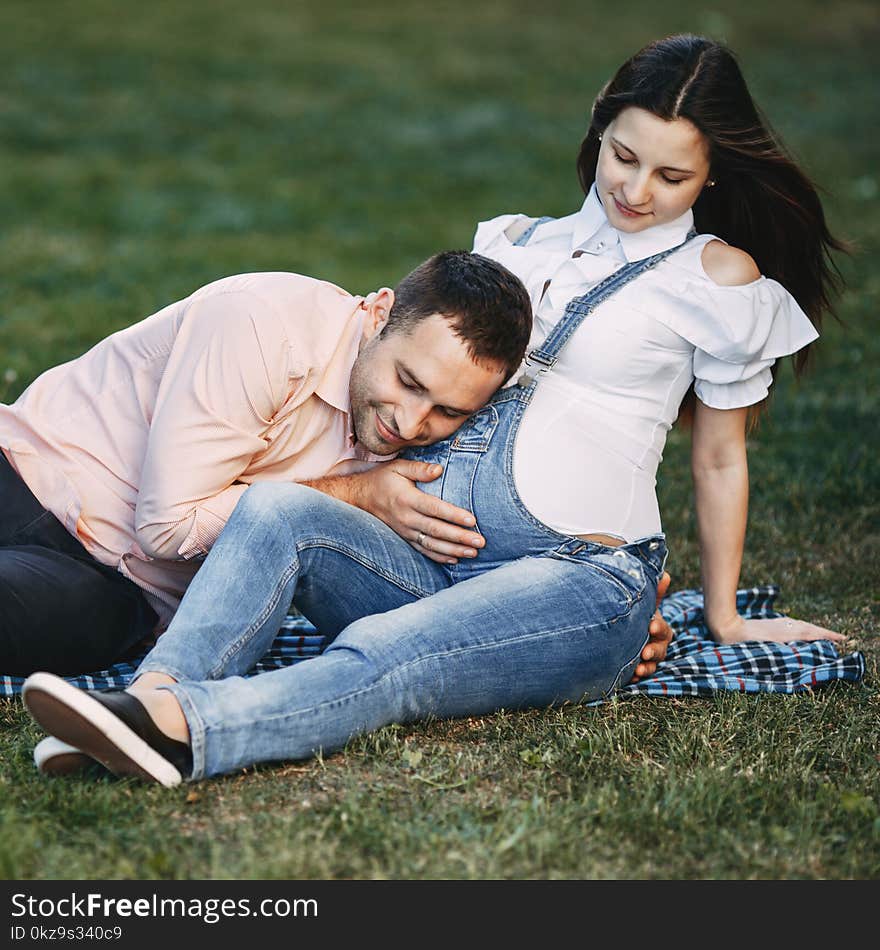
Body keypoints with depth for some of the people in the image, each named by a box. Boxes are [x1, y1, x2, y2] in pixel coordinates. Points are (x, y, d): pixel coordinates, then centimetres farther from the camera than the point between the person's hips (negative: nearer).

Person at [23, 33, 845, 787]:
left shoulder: (716, 277, 8)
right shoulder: (518, 244, 20)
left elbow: (720, 459, 14)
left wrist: (724, 619, 19)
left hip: (578, 579, -5)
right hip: (433, 560, 5)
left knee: (381, 655, -36)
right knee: (276, 508, -27)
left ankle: (184, 729, -60)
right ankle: (152, 698, -49)